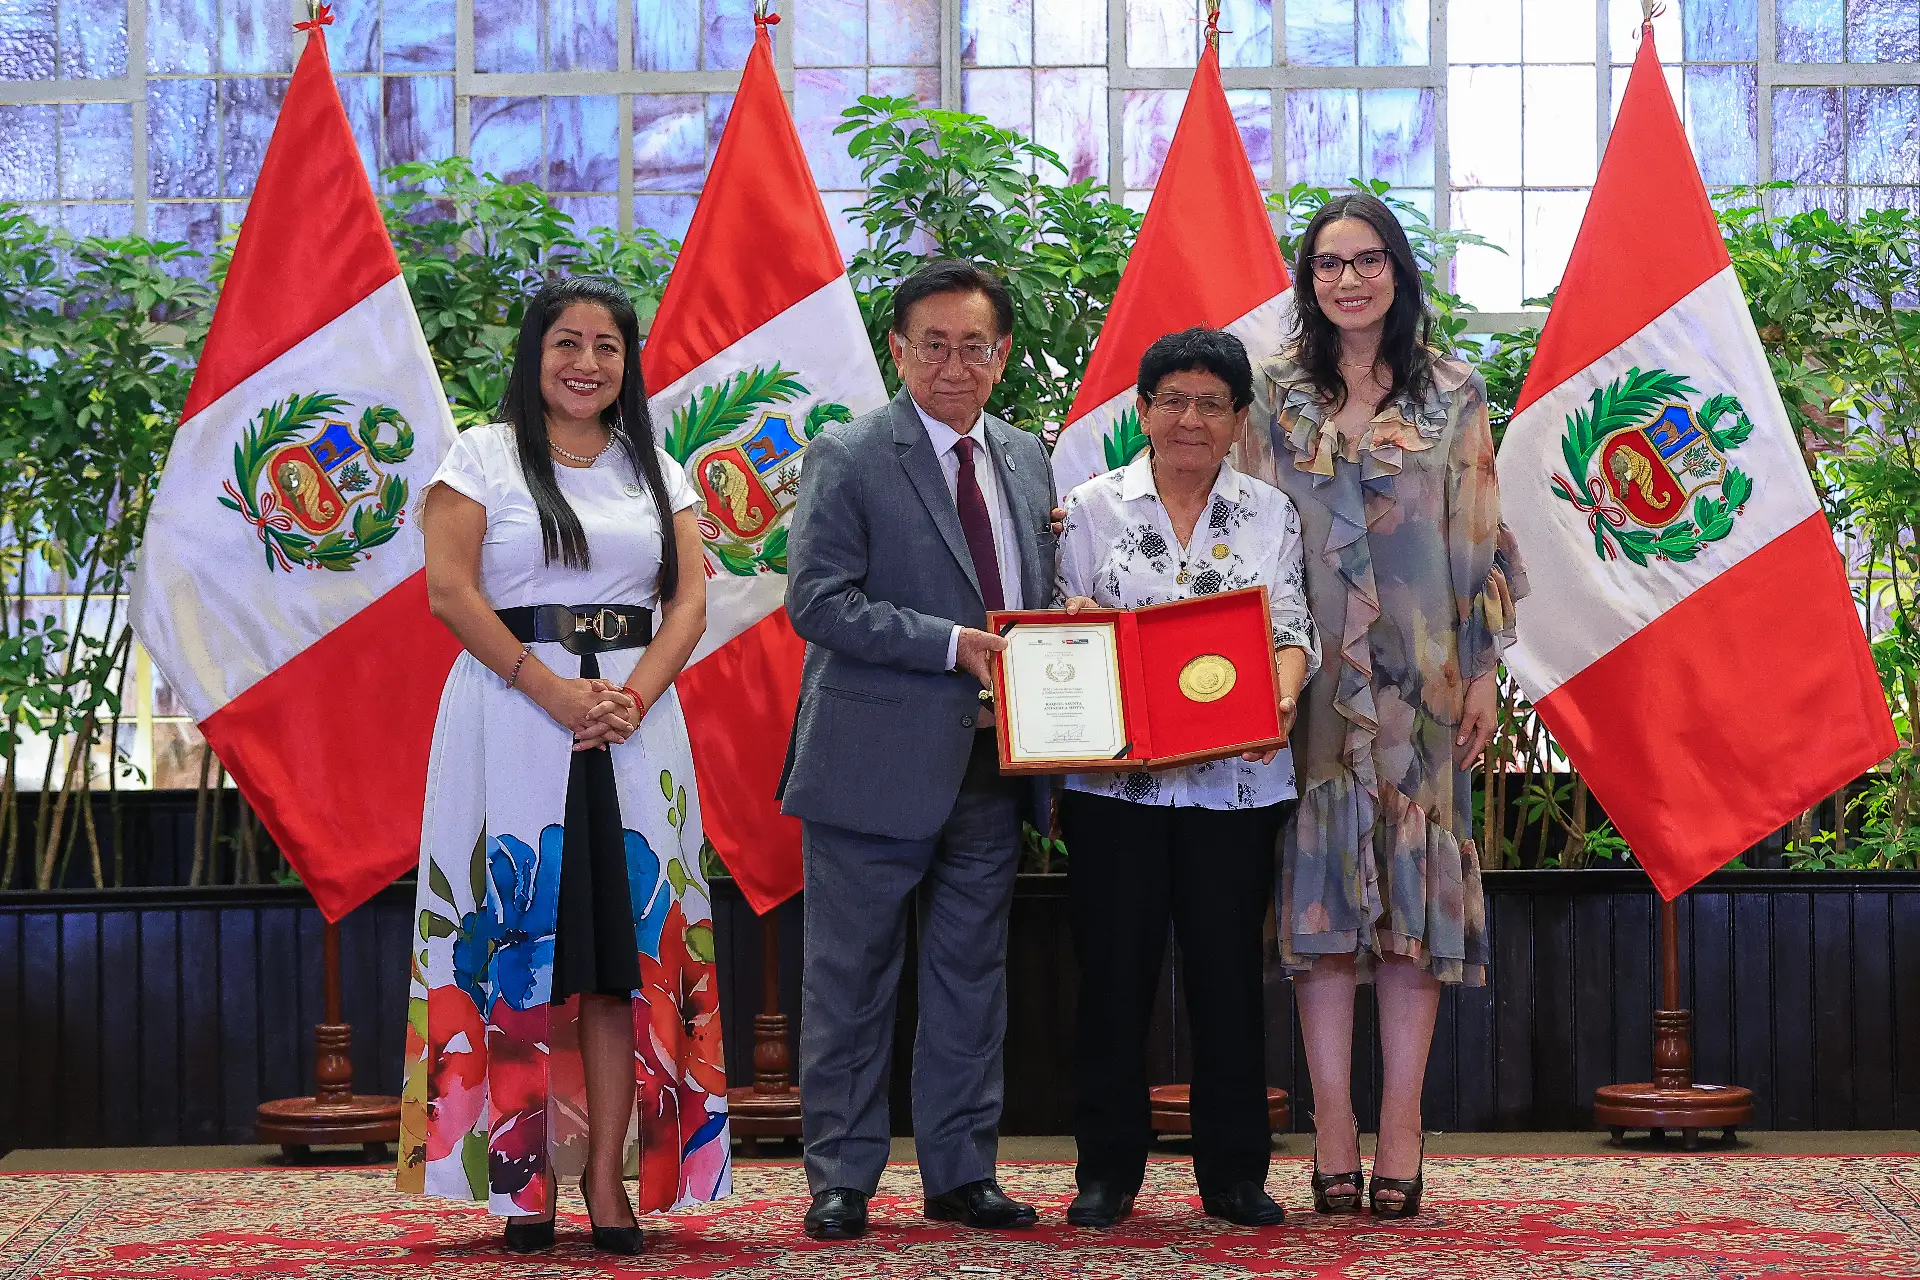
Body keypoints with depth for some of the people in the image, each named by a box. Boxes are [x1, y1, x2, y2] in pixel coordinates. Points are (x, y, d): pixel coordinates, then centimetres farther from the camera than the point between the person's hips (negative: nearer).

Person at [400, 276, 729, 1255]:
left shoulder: (655, 469, 16)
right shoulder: (484, 456, 6)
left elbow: (689, 601, 8)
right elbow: (451, 591, -5)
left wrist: (633, 697, -10)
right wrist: (557, 692, -13)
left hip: (633, 727, 3)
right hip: (511, 720, -3)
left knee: (624, 950, -2)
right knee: (518, 945, -5)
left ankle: (607, 1180, -1)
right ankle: (523, 1176, -2)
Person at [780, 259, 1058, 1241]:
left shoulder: (1025, 459, 13)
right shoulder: (848, 458, -5)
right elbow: (818, 601, -14)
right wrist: (953, 644, -19)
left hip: (989, 765, 6)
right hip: (877, 763, -6)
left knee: (971, 976, 12)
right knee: (850, 978, 2)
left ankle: (961, 1174, 21)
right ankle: (841, 1179, 11)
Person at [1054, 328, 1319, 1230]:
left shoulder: (1270, 513, 10)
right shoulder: (1095, 506, 7)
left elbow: (1291, 630, 4)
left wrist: (1282, 695, -16)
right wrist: (1072, 623, -15)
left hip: (1233, 777, 1)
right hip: (1115, 776, 0)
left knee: (1227, 969, 3)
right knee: (1114, 968, 1)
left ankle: (1234, 1173, 12)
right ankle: (1107, 1171, 11)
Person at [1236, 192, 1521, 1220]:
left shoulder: (1452, 394, 6)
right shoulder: (1274, 393, 6)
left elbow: (1481, 540, 5)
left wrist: (1484, 670, 0)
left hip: (1419, 672, 0)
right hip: (1309, 671, 0)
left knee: (1413, 876, -2)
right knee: (1319, 874, -2)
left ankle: (1401, 1119, 2)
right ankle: (1332, 1122, 2)